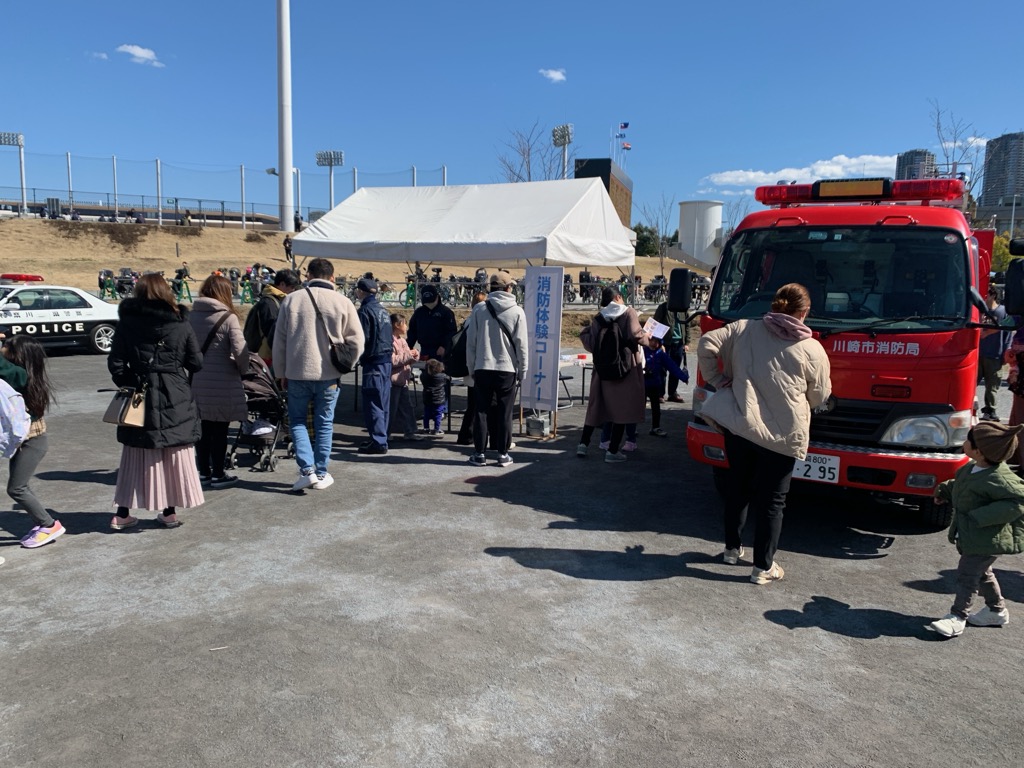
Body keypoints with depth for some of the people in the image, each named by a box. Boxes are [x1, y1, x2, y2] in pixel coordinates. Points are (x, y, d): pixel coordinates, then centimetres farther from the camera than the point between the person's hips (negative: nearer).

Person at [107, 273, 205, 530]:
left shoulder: (126, 323, -2)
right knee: (174, 456, 9)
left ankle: (122, 513, 16)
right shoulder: (180, 323, -3)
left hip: (141, 394, 1)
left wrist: (128, 384, 10)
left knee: (136, 457, 11)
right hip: (176, 398, -1)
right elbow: (196, 363, -1)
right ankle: (169, 512, 16)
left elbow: (116, 363, -4)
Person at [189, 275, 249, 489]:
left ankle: (203, 471, 24)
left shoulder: (192, 316, 3)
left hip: (197, 381, 5)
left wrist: (194, 365, 16)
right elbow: (240, 350, -17)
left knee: (203, 428, 15)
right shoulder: (228, 318, -13)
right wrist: (242, 369, -1)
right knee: (219, 430, 5)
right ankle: (218, 474, 11)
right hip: (222, 382, -5)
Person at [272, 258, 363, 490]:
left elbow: (279, 341, 4)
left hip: (297, 373, 0)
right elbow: (357, 342, -3)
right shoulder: (343, 302, -4)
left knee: (297, 421, 14)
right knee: (324, 423, 12)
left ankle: (307, 470, 0)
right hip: (329, 375, 0)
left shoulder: (291, 299, 0)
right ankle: (321, 474, 16)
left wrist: (281, 373, 13)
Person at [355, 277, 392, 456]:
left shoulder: (366, 310, -11)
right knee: (382, 402, 13)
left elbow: (363, 338, -14)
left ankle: (378, 442, -7)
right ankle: (381, 438, 21)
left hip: (373, 361, -9)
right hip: (386, 360, 9)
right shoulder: (382, 309, 14)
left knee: (372, 402, -6)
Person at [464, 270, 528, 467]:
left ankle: (479, 454, 12)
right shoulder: (517, 312, -4)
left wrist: (471, 368, 10)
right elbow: (521, 345, -3)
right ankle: (503, 454, 12)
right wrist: (522, 370, 6)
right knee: (504, 414, 7)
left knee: (481, 412, 8)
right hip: (507, 370, -1)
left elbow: (471, 342, 1)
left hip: (482, 369, 1)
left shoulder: (479, 309, -1)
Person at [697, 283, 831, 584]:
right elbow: (819, 396, 6)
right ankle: (763, 567, 14)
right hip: (782, 434, -3)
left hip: (738, 425, 3)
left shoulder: (743, 328, 3)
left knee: (738, 487, 20)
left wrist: (717, 380, 8)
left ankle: (732, 548, 34)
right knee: (771, 500, 8)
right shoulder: (812, 350, -4)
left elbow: (706, 344, 0)